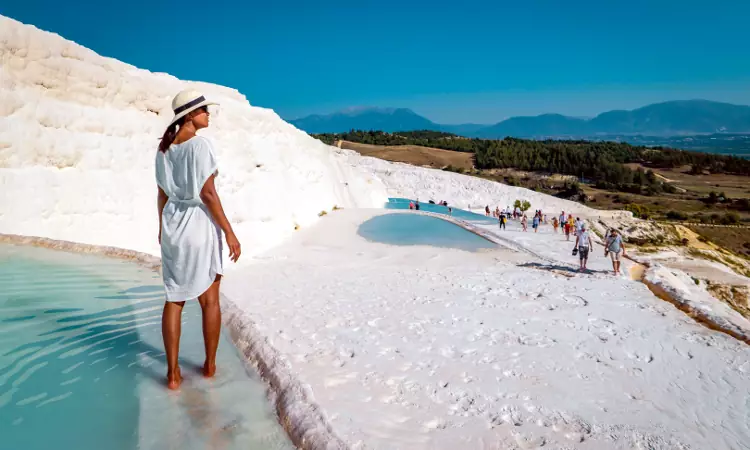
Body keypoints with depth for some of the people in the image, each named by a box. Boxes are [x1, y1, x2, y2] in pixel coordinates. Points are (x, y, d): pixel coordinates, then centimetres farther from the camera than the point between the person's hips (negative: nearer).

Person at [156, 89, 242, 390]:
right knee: (210, 299, 11)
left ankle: (173, 373, 12)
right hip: (202, 224, -6)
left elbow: (162, 194, 11)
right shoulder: (200, 145, -15)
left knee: (174, 300, 11)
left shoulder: (164, 149, 7)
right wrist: (229, 232, -15)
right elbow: (208, 194, -19)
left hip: (173, 224, 6)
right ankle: (210, 365, 24)